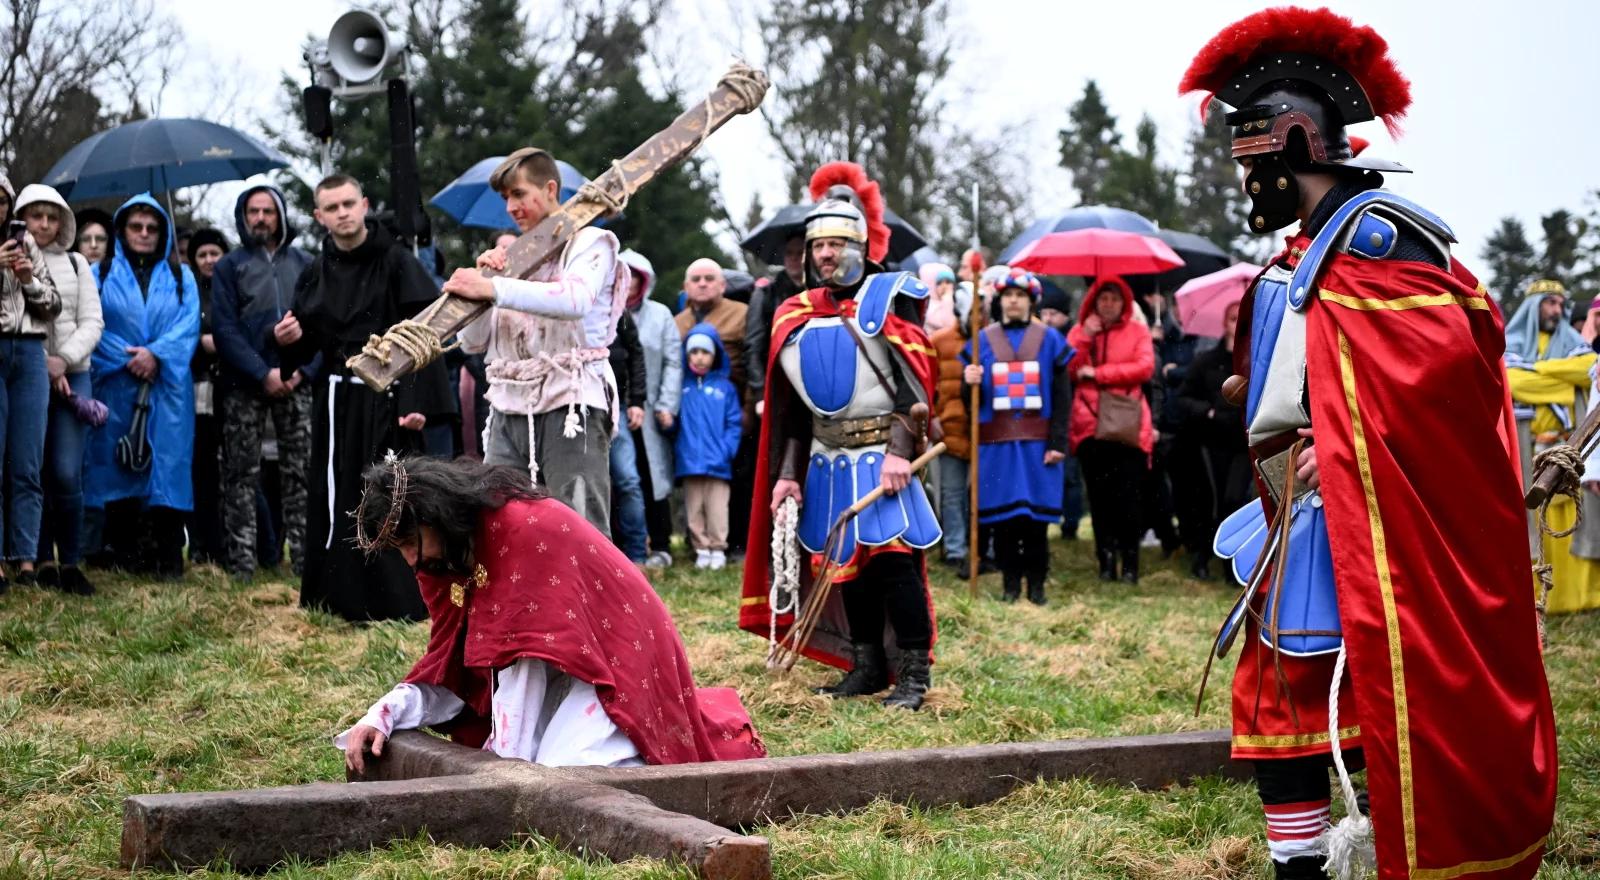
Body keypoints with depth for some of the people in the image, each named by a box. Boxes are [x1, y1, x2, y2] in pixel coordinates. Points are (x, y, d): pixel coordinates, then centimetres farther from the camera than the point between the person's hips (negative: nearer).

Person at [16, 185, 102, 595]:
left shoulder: (76, 264, 13)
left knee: (67, 473, -8)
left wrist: (64, 360, -8)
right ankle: (42, 561, 8)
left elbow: (92, 322, 7)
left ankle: (71, 562, 0)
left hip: (72, 375, 1)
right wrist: (42, 366, -10)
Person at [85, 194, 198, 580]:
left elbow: (188, 325, 2)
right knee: (118, 464, -3)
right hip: (116, 386, 0)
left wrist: (156, 354, -14)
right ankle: (124, 554, 2)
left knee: (168, 463, -6)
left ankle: (168, 558, -7)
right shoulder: (102, 273, 12)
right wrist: (128, 361, -10)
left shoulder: (181, 276, 15)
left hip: (168, 387, 0)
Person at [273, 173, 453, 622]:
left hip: (386, 399, -5)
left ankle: (398, 602, 1)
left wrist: (417, 401, -22)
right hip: (336, 401, 5)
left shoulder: (396, 262, -6)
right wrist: (288, 341, -6)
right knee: (336, 500, 6)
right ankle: (340, 597, 15)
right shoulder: (316, 274, 11)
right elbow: (306, 348, 18)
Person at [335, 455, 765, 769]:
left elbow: (522, 649, -26)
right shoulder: (448, 556, 2)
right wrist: (380, 717, -11)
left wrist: (506, 761, -25)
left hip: (617, 658, -9)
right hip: (557, 675, 9)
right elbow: (447, 665, 4)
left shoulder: (523, 527, -24)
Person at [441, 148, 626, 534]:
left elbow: (577, 299, -20)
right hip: (509, 409, 6)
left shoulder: (589, 242, 4)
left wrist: (493, 289, -27)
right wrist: (485, 275, 0)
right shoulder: (513, 256, 21)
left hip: (570, 405, -6)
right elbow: (473, 342, 14)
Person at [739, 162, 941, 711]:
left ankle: (914, 672, -2)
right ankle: (868, 666, 19)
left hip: (880, 456, -6)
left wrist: (899, 451, -20)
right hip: (827, 460, 6)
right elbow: (788, 407, 14)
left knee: (893, 560, -9)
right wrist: (786, 474, 7)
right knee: (845, 564, 8)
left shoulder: (889, 298, -3)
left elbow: (913, 382, -11)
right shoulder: (797, 316, 13)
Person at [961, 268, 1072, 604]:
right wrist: (970, 383, -14)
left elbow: (1062, 395, 3)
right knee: (1002, 516, 1)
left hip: (1037, 443, -1)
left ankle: (1036, 583, 9)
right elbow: (970, 397, 10)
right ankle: (1010, 582, 11)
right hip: (997, 443, 1)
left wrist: (1058, 442, -6)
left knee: (1037, 515, 0)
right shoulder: (983, 339, 9)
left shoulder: (1049, 340, 7)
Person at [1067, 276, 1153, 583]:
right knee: (1099, 495, 2)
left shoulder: (1137, 331, 7)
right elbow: (1068, 371, 1)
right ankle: (1106, 561, 8)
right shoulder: (1079, 331, 13)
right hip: (1089, 423, 2)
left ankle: (1130, 562, 0)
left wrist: (1098, 373, -10)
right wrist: (1085, 338, -10)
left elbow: (1145, 367, -8)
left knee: (1127, 494, -7)